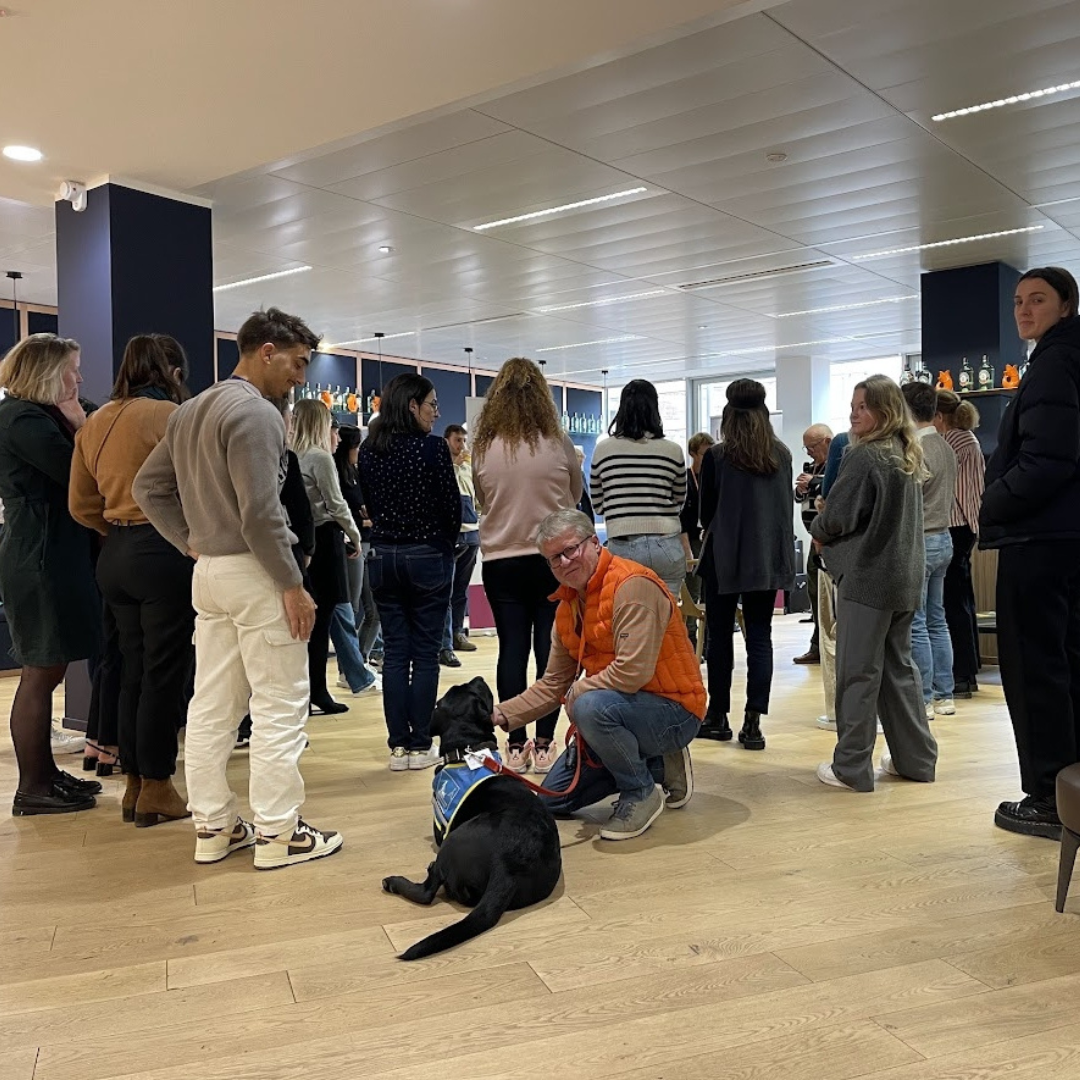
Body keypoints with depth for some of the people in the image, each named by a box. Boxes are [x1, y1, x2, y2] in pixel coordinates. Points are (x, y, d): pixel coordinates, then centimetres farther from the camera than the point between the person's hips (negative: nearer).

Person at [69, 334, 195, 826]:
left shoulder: (96, 422, 11)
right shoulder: (171, 416, -11)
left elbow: (81, 504, 11)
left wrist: (118, 531, 14)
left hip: (116, 556, 8)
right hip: (164, 554, -7)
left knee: (133, 671, 15)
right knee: (164, 674, 1)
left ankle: (134, 785, 23)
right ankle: (156, 790, 9)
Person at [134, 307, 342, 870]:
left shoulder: (190, 411, 14)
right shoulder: (256, 412, -15)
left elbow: (147, 487, 18)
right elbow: (261, 513, -21)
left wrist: (191, 542, 13)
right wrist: (294, 585, -15)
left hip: (209, 571, 9)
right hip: (255, 573, -9)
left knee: (211, 707, 12)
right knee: (279, 707, -1)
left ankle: (213, 827, 21)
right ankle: (277, 834, 6)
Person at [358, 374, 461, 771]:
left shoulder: (368, 450, 3)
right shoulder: (433, 447, -12)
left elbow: (370, 503, 10)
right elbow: (452, 507, -7)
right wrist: (446, 544, 10)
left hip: (383, 556, 5)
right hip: (428, 558, -4)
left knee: (395, 653, 8)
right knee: (425, 654, 3)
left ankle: (398, 746, 11)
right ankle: (420, 746, 6)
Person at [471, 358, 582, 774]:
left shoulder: (483, 445, -4)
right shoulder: (557, 442, -6)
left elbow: (482, 500, 9)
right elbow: (575, 495, 8)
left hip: (501, 561, 2)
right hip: (551, 557, -1)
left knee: (512, 650, 6)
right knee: (550, 650, 5)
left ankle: (516, 746, 10)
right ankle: (544, 745, 7)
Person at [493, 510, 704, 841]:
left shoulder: (633, 585, -21)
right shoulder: (567, 607, 6)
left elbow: (633, 671, -29)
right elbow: (553, 684, 10)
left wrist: (577, 693, -15)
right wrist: (503, 714, -4)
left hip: (674, 712, -9)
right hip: (623, 708, 9)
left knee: (590, 707, -37)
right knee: (554, 800, 9)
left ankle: (641, 795, -11)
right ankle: (658, 766, 17)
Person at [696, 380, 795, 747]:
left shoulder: (716, 456, -8)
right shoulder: (781, 455, 3)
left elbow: (706, 512, -1)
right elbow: (786, 506, 12)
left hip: (725, 556, -3)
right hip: (768, 556, 3)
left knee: (720, 636, 8)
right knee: (760, 637, 5)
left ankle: (718, 717, 14)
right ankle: (753, 723, 2)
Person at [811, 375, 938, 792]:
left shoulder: (864, 456, -14)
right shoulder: (909, 457, 12)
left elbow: (836, 516, -13)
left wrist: (819, 532, 8)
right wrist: (832, 529, 19)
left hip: (867, 576, -8)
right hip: (905, 577, 8)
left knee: (858, 671, -3)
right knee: (899, 665, 15)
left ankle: (852, 767, 3)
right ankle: (916, 757, 20)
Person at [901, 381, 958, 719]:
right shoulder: (946, 448, 11)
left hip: (919, 541, -9)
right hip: (943, 537, 9)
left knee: (915, 624, -3)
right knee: (936, 620, 14)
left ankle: (922, 699, 2)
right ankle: (944, 696, 19)